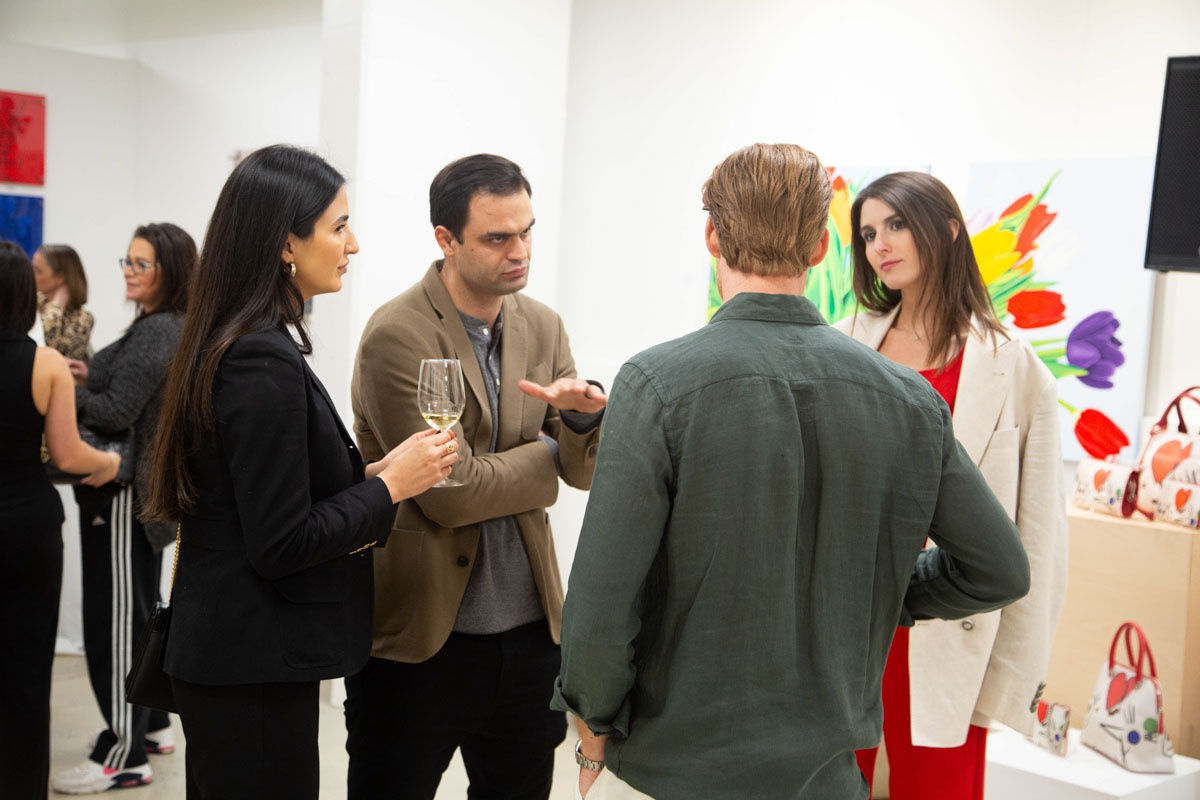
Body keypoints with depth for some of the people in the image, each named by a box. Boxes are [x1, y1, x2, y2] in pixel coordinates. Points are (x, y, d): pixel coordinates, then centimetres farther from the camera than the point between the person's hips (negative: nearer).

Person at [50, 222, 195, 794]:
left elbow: (115, 412, -20)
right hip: (148, 489, 10)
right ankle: (151, 725, 30)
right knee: (137, 608, 18)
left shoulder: (156, 332, -17)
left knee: (115, 615, -6)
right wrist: (92, 375, 9)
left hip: (128, 491, -10)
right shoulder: (176, 329, 14)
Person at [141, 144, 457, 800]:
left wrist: (370, 474, 4)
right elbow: (280, 544, -22)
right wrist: (389, 487, -13)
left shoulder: (229, 344, 8)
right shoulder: (265, 362, -22)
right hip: (253, 669, -10)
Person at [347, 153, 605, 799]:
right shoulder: (398, 336, -15)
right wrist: (547, 452, -4)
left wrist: (585, 415, -16)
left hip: (528, 632, 6)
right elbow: (451, 494, -18)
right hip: (418, 634, -6)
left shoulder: (543, 326, 5)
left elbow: (586, 471, 6)